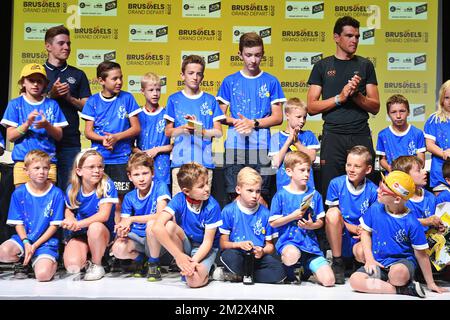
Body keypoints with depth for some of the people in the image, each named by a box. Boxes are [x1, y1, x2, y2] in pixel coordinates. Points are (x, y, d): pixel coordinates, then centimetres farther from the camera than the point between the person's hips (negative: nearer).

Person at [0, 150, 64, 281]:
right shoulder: (19, 193, 1)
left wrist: (34, 246, -11)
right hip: (23, 237, 2)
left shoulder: (56, 194, -5)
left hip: (46, 241, -2)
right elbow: (18, 223, 1)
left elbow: (54, 225, -4)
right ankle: (21, 260, 5)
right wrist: (26, 243, -16)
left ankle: (50, 261, 11)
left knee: (43, 275, -26)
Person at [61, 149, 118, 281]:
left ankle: (97, 264, -10)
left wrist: (79, 224, -33)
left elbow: (104, 215, -24)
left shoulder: (107, 185, -17)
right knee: (72, 267, -25)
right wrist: (70, 221, -13)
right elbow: (69, 210, 11)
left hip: (102, 232, -2)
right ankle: (85, 262, 16)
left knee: (95, 227, -38)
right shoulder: (72, 189, -6)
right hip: (78, 234, 2)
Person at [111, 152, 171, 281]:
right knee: (118, 249, -27)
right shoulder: (129, 197, 2)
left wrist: (131, 219, -22)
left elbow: (160, 215, -22)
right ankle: (141, 259, 8)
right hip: (137, 237, 3)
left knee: (152, 224, -36)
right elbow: (123, 221, 2)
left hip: (156, 239, -3)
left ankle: (154, 263, -10)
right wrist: (122, 229, -23)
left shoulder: (160, 187, -11)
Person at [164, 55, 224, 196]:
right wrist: (182, 129, -14)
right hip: (180, 161, 0)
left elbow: (218, 132, 5)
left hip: (204, 161, 1)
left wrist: (199, 130, -13)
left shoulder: (210, 100, 10)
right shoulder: (174, 99, 9)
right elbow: (168, 132, 7)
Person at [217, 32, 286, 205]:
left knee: (261, 197, 1)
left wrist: (254, 123, -10)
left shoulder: (271, 82, 7)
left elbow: (278, 117, 4)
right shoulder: (230, 81, 8)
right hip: (235, 146, 1)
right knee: (235, 197, 2)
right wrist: (236, 122, -12)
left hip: (262, 147, 0)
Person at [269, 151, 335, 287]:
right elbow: (273, 223, -2)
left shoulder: (314, 195, 8)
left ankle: (306, 269, 22)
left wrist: (311, 225, -11)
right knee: (292, 254, -41)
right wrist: (293, 216, -12)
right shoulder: (281, 195, -1)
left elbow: (320, 222, 11)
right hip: (288, 240, -3)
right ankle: (289, 274, -2)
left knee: (329, 280, -12)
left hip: (309, 242, 3)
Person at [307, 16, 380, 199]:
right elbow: (311, 107, 1)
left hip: (361, 136, 1)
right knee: (330, 190, 0)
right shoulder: (323, 66, 8)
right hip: (333, 136, -1)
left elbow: (375, 107, 9)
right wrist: (340, 98, -11)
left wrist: (356, 94, -9)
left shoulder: (365, 66, 12)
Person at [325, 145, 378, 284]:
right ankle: (337, 263, -13)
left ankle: (354, 263, 6)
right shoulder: (336, 184, -4)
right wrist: (350, 227, -15)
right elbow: (332, 217, 0)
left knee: (363, 253, -37)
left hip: (361, 238, -1)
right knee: (333, 213, -30)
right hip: (340, 235, 2)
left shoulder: (373, 191, -4)